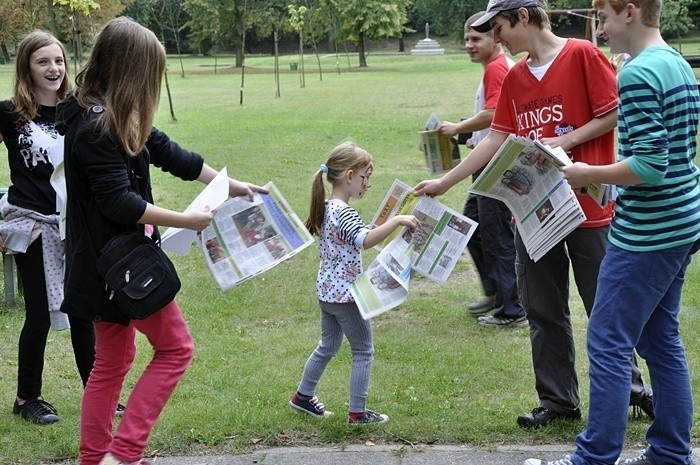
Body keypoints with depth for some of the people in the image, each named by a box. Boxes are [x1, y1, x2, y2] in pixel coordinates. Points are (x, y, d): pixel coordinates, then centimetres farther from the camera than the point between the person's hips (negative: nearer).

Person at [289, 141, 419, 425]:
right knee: (363, 351, 3)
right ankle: (358, 412, 8)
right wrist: (397, 220, -38)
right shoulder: (344, 213, -22)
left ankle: (303, 397, 32)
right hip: (345, 294, -9)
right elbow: (365, 240, -38)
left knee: (328, 346, 23)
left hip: (327, 291, 9)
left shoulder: (326, 208, 7)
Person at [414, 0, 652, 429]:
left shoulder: (583, 55, -8)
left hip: (587, 205, -6)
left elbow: (615, 114, -9)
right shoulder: (514, 78, 11)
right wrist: (444, 183, 10)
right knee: (543, 310, 10)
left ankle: (630, 388, 23)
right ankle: (559, 400, 21)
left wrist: (566, 140, -17)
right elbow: (497, 139, 12)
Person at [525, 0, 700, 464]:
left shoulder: (638, 74, -18)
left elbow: (649, 166, -24)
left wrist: (588, 174, -11)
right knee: (662, 339, 15)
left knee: (608, 344, -2)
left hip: (646, 233, -10)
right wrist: (601, 173, 15)